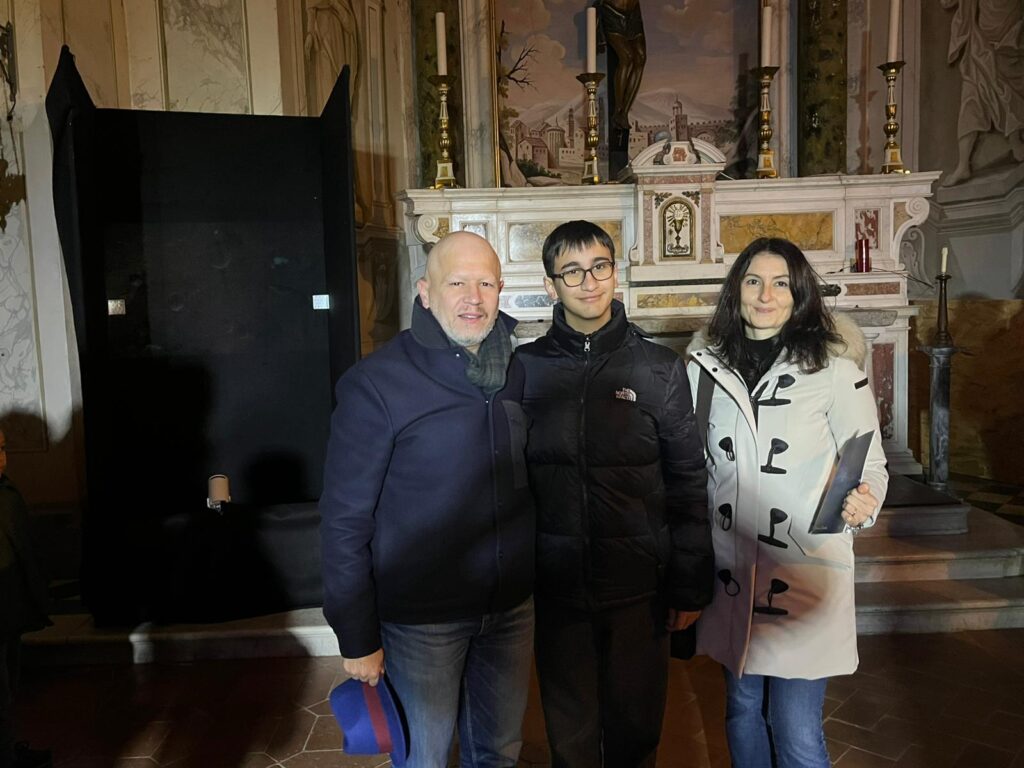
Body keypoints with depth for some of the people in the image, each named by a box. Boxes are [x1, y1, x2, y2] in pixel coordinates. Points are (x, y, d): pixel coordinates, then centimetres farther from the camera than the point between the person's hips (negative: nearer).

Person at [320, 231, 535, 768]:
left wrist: (539, 584, 8)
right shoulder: (376, 383, -15)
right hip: (421, 618, -4)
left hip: (511, 608, 4)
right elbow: (345, 520, -12)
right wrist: (356, 639, -10)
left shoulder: (521, 372, 0)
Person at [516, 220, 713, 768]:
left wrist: (689, 589, -2)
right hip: (556, 585, 1)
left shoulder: (659, 368, -3)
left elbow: (688, 485, -2)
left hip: (639, 587, 0)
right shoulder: (525, 368, -2)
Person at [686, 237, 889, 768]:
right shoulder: (707, 366, 4)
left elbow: (870, 462, -2)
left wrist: (862, 504, -23)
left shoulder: (832, 366, -7)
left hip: (806, 571, -3)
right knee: (742, 711, 19)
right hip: (732, 570, 4)